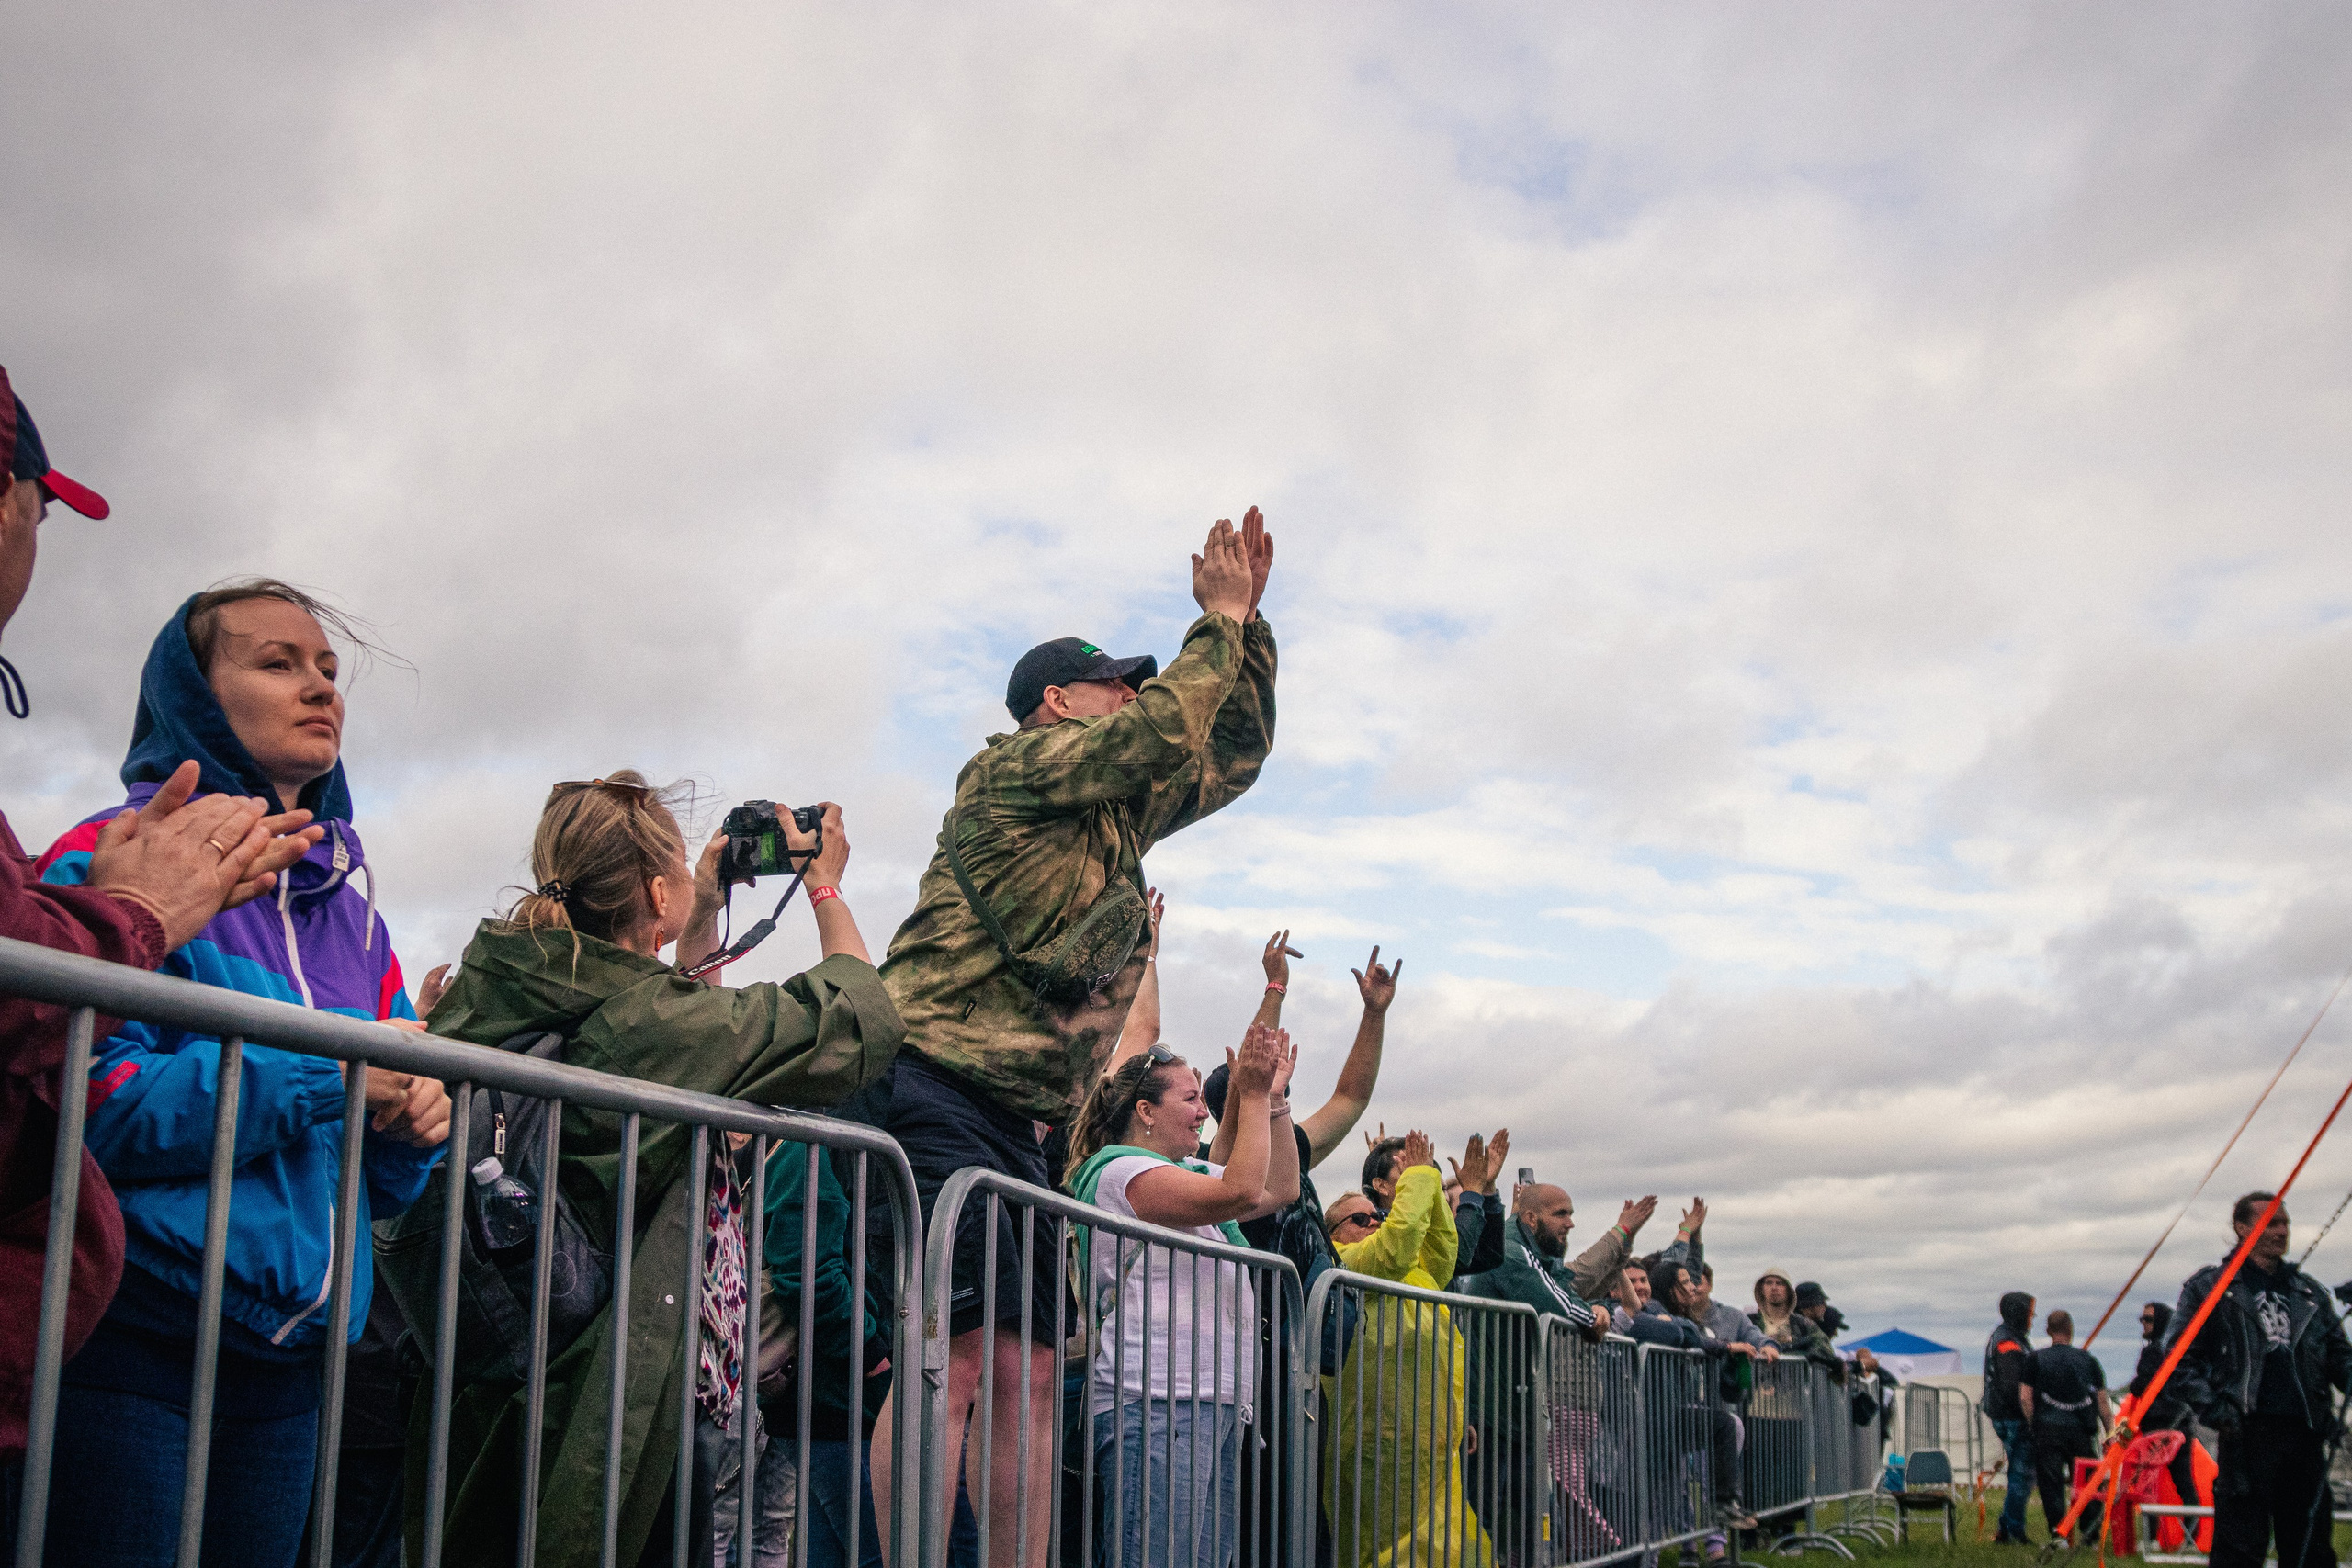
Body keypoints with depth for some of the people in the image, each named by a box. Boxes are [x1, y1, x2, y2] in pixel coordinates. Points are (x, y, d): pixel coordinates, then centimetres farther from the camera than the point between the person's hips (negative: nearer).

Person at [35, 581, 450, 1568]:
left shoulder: (347, 905, 13)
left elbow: (382, 1179, 19)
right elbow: (73, 1099, -20)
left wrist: (414, 1126, -5)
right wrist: (318, 1076, -20)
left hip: (288, 1362, 7)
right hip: (132, 1343, -6)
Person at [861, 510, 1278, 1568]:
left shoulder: (1124, 813, 24)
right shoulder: (1013, 768, -2)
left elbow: (1234, 750, 30)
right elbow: (1166, 728, -12)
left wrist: (1250, 621, 20)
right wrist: (1219, 621, 1)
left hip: (1013, 1124, 9)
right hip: (930, 1093, -9)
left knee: (1028, 1377, 5)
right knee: (954, 1355, -18)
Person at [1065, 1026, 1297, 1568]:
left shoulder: (1191, 1172, 23)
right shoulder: (1119, 1170, -7)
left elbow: (1281, 1188, 28)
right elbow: (1241, 1192, -17)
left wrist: (1276, 1100, 19)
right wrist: (1254, 1094, -8)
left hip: (1216, 1404, 10)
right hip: (1156, 1402, -10)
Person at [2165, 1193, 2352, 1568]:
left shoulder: (2310, 1291, 18)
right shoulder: (2210, 1285, 3)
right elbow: (2181, 1361, 0)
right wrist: (2217, 1413, -11)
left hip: (2306, 1436, 5)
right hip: (2248, 1435, -5)